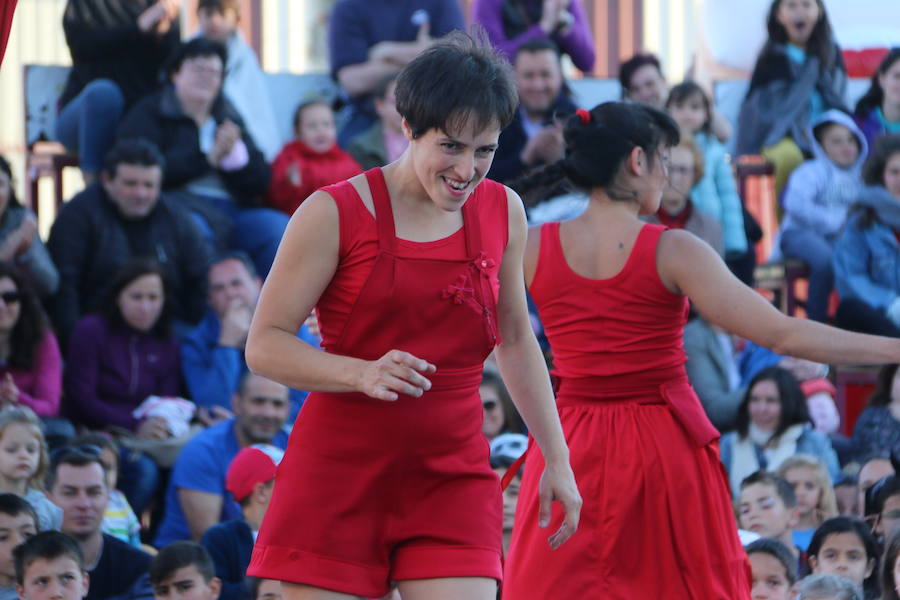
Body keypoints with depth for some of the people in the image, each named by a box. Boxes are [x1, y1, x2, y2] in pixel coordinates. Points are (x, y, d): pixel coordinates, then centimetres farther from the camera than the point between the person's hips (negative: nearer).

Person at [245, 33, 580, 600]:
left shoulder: (503, 212, 8)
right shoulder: (335, 214, -5)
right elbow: (265, 345, -5)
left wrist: (557, 458, 19)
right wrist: (363, 374, -21)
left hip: (452, 480, 3)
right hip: (340, 476, -3)